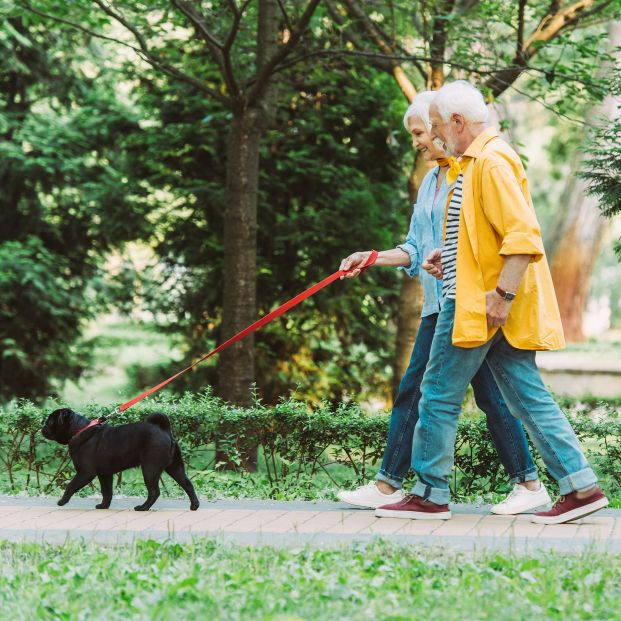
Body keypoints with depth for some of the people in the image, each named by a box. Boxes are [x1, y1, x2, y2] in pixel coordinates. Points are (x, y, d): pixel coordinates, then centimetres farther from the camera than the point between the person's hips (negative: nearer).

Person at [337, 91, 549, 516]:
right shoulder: (431, 181, 19)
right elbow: (417, 247, 21)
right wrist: (372, 258, 10)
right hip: (439, 304, 9)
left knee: (489, 393, -5)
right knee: (413, 390, 6)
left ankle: (529, 484, 5)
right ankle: (389, 484, 10)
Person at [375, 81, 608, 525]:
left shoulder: (492, 162, -15)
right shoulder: (478, 160, 18)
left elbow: (523, 234, -23)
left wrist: (503, 293, -26)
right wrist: (449, 254, 18)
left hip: (483, 303, -10)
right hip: (477, 300, 10)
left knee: (440, 394, -1)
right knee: (526, 394, 7)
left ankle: (430, 494, 8)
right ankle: (581, 487, 4)